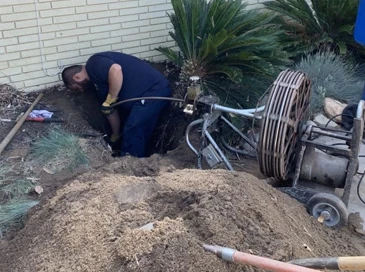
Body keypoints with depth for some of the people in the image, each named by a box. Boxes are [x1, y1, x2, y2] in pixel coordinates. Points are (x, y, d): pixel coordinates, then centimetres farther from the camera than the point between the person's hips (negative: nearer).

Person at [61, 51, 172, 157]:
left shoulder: (94, 65, -8)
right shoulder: (97, 78, 20)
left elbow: (116, 70, -30)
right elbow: (111, 111, 26)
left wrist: (109, 101, -18)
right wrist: (115, 138, 33)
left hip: (153, 90, -10)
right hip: (149, 91, 10)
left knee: (132, 134, -5)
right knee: (133, 133, 18)